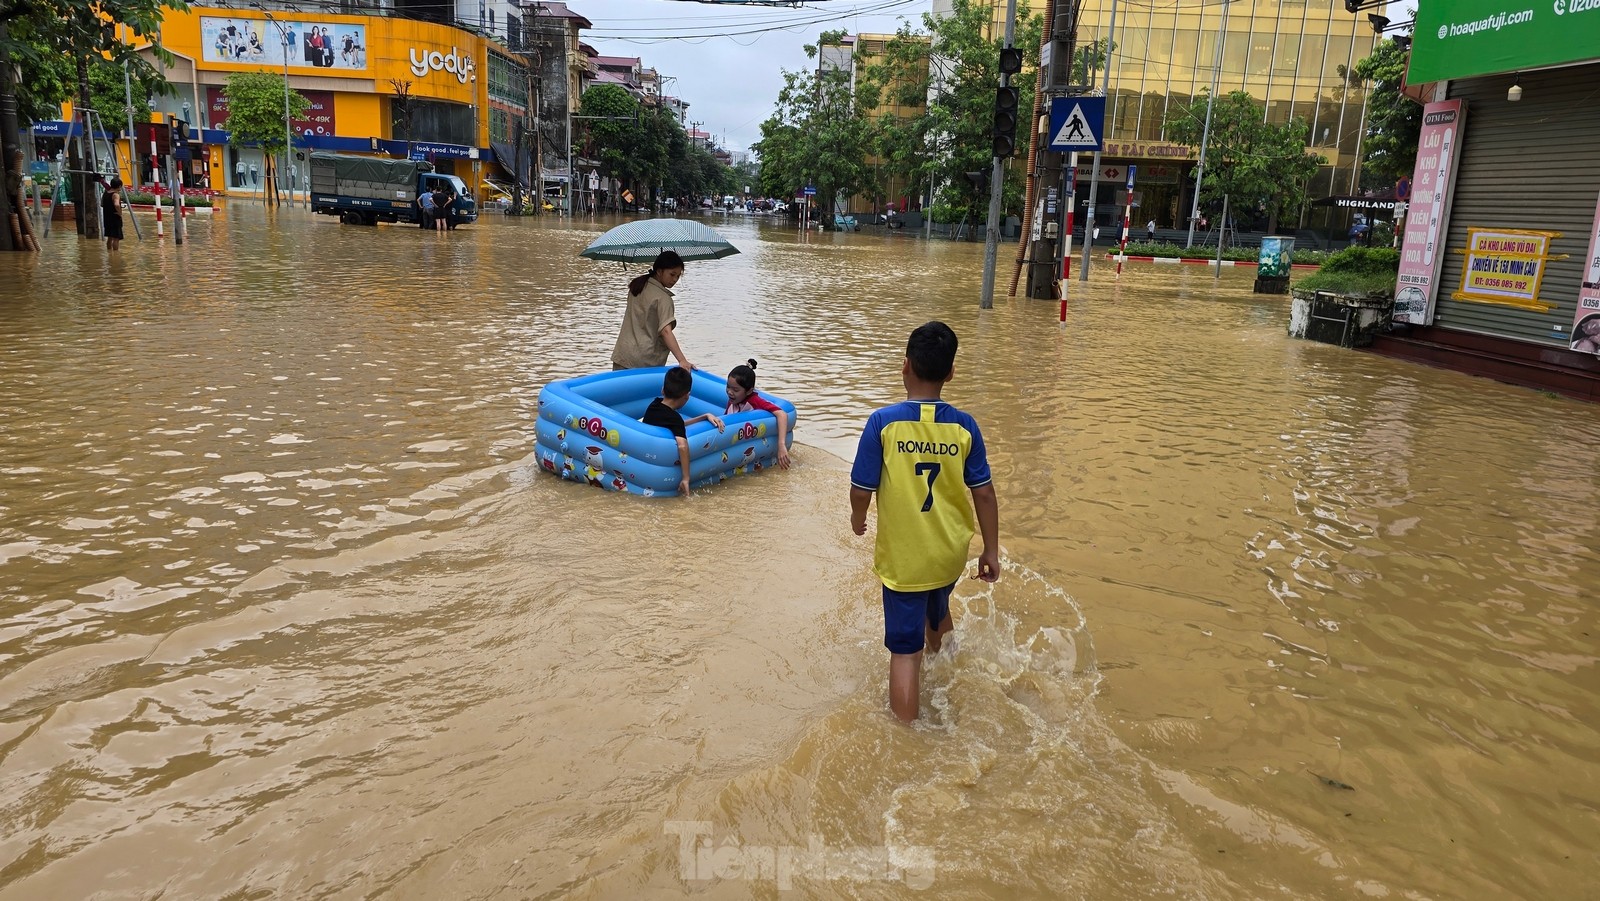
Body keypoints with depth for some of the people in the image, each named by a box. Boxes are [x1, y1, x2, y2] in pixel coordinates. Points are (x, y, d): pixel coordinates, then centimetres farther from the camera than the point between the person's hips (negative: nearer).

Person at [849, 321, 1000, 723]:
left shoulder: (883, 422, -17)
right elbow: (984, 494, -4)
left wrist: (858, 518, 10)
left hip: (902, 558, -4)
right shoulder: (964, 426, -9)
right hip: (950, 554, 4)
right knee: (937, 613, 33)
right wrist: (991, 551, 7)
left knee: (905, 650, 4)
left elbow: (862, 490, -12)